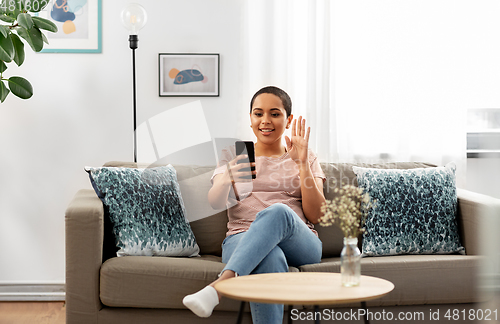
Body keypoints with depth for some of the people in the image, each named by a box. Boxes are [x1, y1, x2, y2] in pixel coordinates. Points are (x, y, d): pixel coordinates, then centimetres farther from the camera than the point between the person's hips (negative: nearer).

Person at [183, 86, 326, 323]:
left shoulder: (307, 158, 18)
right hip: (241, 240, 0)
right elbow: (215, 203, 0)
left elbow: (316, 215, 5)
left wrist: (302, 163, -5)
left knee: (278, 212, -37)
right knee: (270, 259, -40)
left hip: (300, 246, 1)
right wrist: (226, 179, -24)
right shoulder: (234, 155, 18)